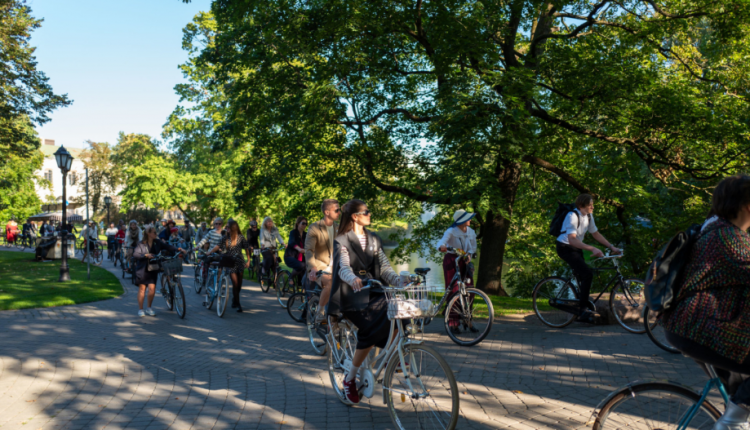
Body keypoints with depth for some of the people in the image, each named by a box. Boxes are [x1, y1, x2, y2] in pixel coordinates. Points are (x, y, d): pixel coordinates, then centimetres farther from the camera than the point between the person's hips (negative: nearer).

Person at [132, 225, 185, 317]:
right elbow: (135, 255, -16)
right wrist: (146, 255, -29)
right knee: (142, 289, 4)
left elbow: (167, 247, -4)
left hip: (153, 269, 3)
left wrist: (178, 249, -18)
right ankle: (140, 309, 15)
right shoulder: (141, 244, -7)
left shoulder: (157, 243, 3)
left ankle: (149, 308, 15)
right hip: (142, 269, -3)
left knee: (152, 289, -3)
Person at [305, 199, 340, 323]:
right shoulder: (314, 228, -8)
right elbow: (308, 250, -19)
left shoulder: (338, 228, 9)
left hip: (334, 266, 5)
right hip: (320, 265, -5)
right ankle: (320, 312, -10)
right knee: (330, 284, -33)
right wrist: (313, 268, -35)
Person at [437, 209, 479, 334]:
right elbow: (442, 241, -28)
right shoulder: (451, 231, -14)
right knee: (453, 291, -6)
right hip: (451, 261, -5)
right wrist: (441, 247, -53)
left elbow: (473, 247, 10)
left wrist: (469, 254, -13)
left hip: (464, 262, 5)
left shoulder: (471, 232, 4)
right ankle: (453, 323, 1)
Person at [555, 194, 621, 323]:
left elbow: (596, 234, 11)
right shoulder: (572, 216, -24)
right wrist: (592, 249, -44)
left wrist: (611, 247, 1)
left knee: (582, 276, 9)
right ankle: (582, 310, -15)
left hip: (576, 248, 8)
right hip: (565, 248, -8)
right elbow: (572, 239, -35)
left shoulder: (588, 216, 1)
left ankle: (582, 313, 21)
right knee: (588, 274, -20)